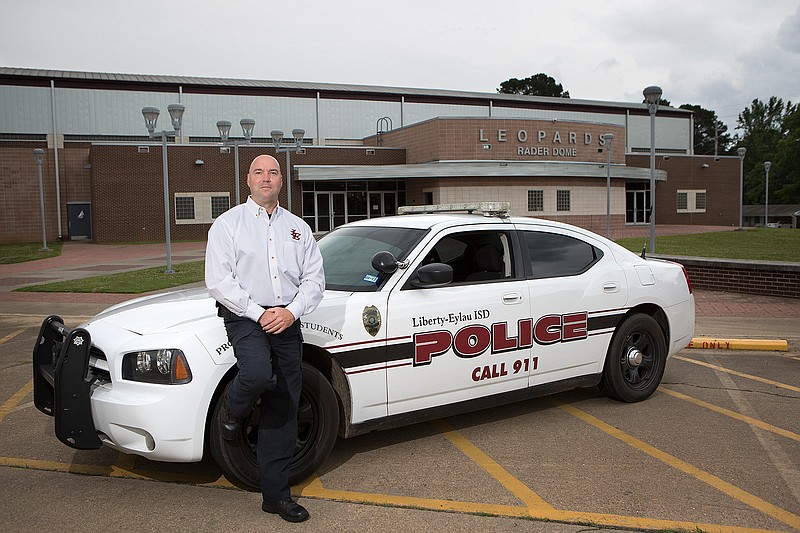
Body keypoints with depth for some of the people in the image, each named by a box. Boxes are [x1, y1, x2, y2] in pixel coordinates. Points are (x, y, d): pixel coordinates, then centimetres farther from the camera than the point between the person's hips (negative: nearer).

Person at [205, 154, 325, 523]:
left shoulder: (298, 227, 15)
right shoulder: (228, 223, 4)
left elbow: (314, 277, 9)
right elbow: (218, 279, -6)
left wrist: (291, 311, -9)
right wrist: (258, 314, -14)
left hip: (287, 321, 4)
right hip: (245, 316, -3)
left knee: (283, 409, 4)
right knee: (258, 374, -33)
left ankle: (276, 494, 15)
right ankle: (232, 410, 4)